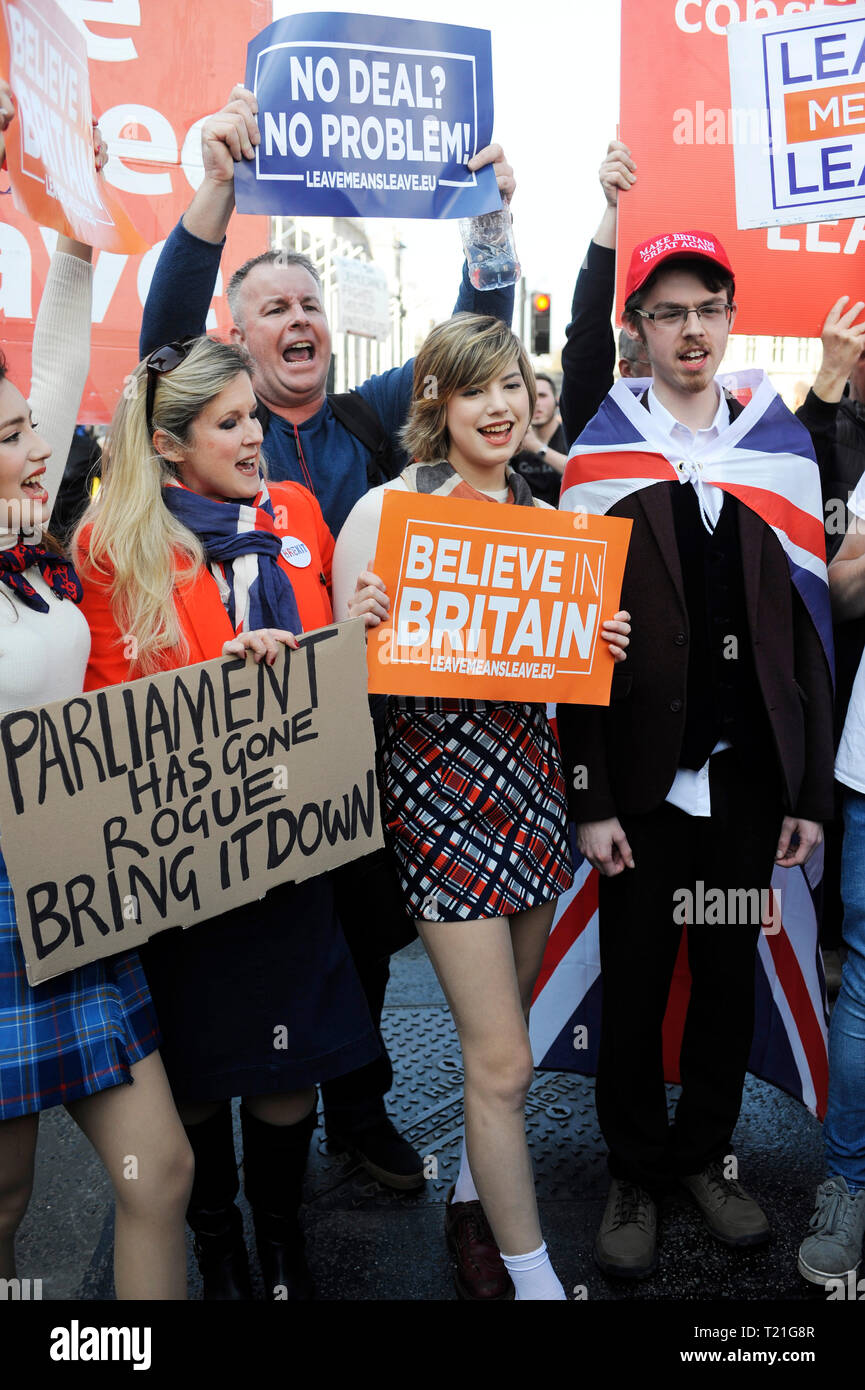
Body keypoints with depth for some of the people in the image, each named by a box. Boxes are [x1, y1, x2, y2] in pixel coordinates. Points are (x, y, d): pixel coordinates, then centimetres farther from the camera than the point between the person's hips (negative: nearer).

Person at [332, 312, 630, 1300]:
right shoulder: (392, 505, -7)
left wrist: (601, 648, -2)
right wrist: (358, 621, -28)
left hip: (530, 774, 6)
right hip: (439, 781, -6)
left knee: (500, 1023, 19)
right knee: (502, 1061, -1)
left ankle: (475, 1202, 41)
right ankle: (531, 1274, 19)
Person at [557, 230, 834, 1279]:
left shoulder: (780, 450, 7)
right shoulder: (600, 460, -1)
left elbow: (808, 633, 5)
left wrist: (811, 789, 2)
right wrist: (589, 799, -10)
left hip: (750, 775, 3)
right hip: (645, 777, -2)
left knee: (730, 971, 14)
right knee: (635, 979, 9)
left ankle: (707, 1153, 35)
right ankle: (635, 1173, 29)